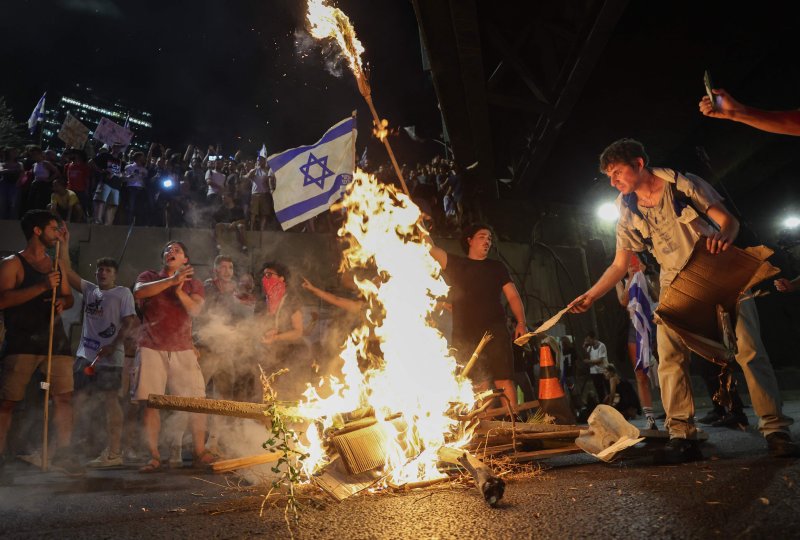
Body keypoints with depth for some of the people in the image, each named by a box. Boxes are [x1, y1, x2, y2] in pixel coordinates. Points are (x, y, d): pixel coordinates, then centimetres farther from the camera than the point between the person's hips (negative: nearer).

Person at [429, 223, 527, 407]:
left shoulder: (497, 267, 17)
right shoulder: (455, 264, 15)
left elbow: (513, 296, 10)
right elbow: (429, 247, 5)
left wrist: (521, 323, -3)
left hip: (495, 332, 0)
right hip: (464, 335, 0)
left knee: (504, 381, -9)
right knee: (479, 384, -1)